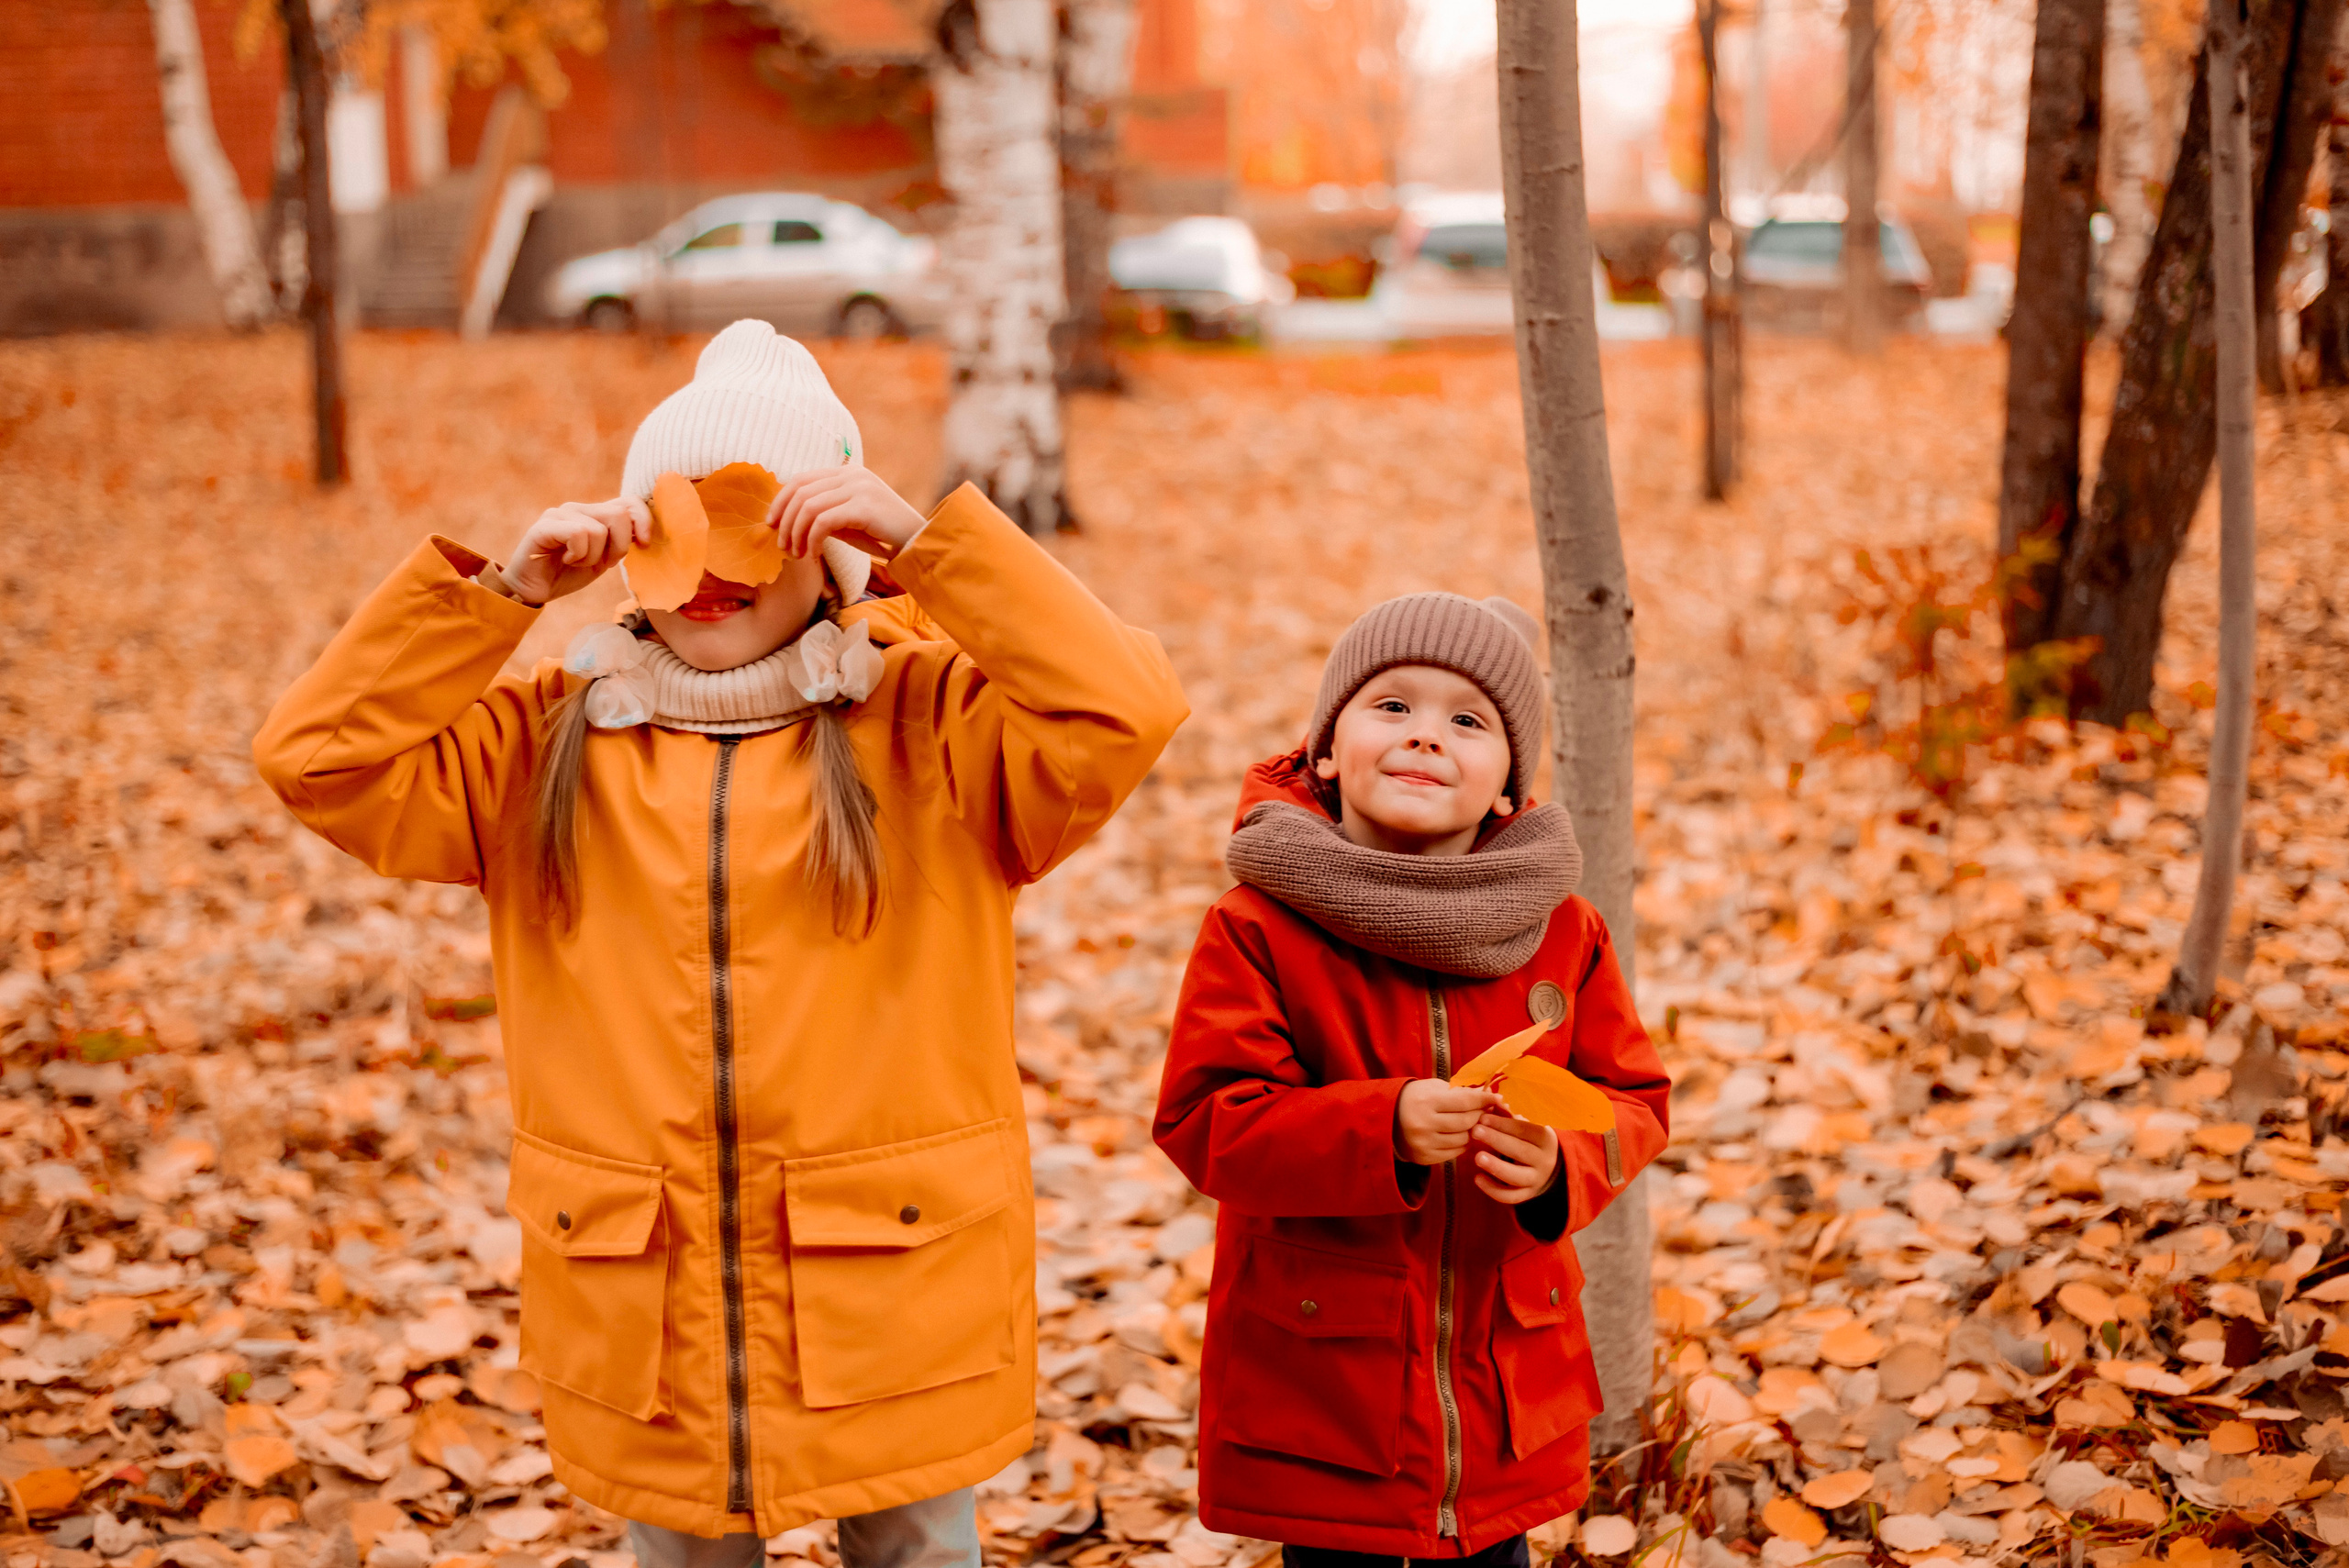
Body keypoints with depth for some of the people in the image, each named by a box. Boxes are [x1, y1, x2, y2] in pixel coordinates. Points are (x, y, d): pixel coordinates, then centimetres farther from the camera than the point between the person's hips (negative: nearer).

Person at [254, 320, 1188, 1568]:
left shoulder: (933, 721, -4)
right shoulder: (547, 748, 4)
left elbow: (1122, 713, -20)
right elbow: (316, 756, -3)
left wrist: (925, 540, -21)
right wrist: (502, 589, -10)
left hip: (892, 1287, -2)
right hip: (641, 1314, 2)